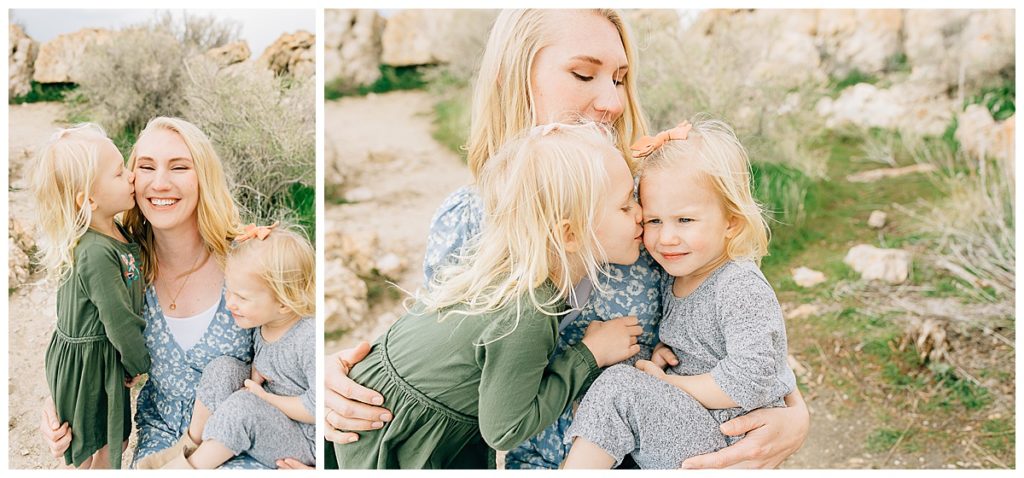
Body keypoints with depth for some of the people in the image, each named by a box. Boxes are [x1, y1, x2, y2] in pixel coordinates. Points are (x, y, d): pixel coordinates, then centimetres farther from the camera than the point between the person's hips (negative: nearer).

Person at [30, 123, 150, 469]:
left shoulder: (111, 232, -2)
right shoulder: (97, 254, -30)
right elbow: (119, 321, -23)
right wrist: (140, 364, -9)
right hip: (90, 366, -8)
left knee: (117, 440, 23)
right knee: (101, 455, 9)